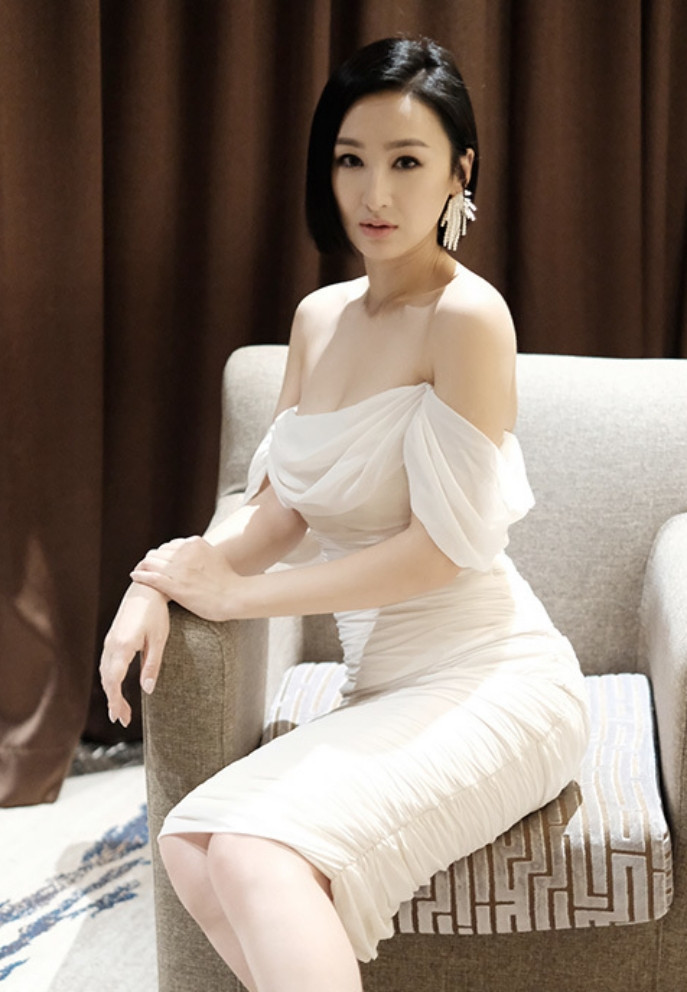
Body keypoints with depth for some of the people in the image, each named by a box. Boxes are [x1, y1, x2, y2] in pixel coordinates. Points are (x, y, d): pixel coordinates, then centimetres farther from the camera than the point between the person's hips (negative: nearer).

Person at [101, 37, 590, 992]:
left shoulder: (466, 316, -13)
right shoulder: (319, 318, 11)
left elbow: (446, 546, -16)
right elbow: (280, 504, 13)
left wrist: (237, 592, -10)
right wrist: (161, 582, -6)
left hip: (491, 681, -7)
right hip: (387, 688, 7)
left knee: (260, 857, -28)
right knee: (190, 843, -13)